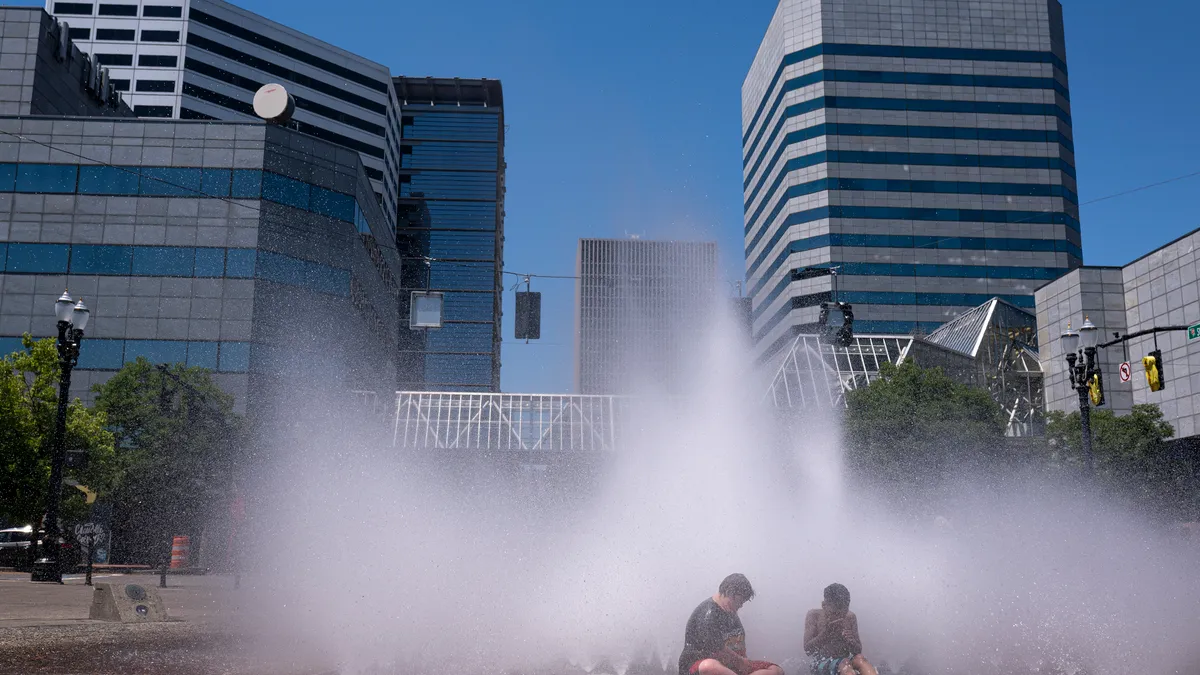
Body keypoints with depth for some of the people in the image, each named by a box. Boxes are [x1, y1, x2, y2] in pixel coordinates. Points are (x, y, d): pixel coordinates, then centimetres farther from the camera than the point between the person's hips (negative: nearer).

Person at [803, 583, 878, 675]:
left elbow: (858, 651, 5)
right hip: (822, 665, -3)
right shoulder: (814, 616, -4)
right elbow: (808, 650, -10)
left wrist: (851, 642, -19)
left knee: (860, 659, -31)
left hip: (845, 663, 3)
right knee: (845, 665, -35)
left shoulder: (850, 618, 4)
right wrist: (825, 632, -24)